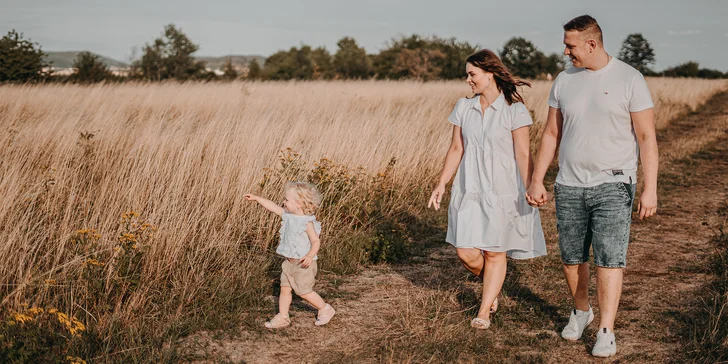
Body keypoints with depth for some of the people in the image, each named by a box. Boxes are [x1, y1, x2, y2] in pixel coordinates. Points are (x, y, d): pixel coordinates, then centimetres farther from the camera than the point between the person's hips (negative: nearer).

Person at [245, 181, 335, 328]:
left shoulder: (307, 222, -20)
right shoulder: (288, 215, 3)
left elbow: (316, 241, -22)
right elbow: (273, 207, 12)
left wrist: (310, 255, -38)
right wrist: (256, 198, 13)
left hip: (302, 263, -8)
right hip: (289, 261, 8)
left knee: (303, 291, -1)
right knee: (285, 288, 8)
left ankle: (325, 309, 16)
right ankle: (282, 317, 16)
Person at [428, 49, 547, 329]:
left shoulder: (514, 110, -7)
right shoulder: (463, 108, 7)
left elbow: (523, 154, -8)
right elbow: (456, 149, 11)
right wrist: (441, 185, 8)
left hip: (502, 191, -4)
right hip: (469, 190, 4)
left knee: (495, 252, 4)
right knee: (466, 252, -2)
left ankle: (484, 311, 18)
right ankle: (492, 286, 30)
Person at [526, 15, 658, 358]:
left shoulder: (630, 79, -7)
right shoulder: (564, 80, 6)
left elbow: (647, 138, -8)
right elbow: (551, 134, 11)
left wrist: (650, 189, -13)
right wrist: (536, 181, 8)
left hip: (613, 185, -4)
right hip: (569, 187, 4)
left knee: (609, 259, -9)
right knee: (571, 258, 10)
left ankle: (606, 332, -2)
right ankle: (581, 310, 34)